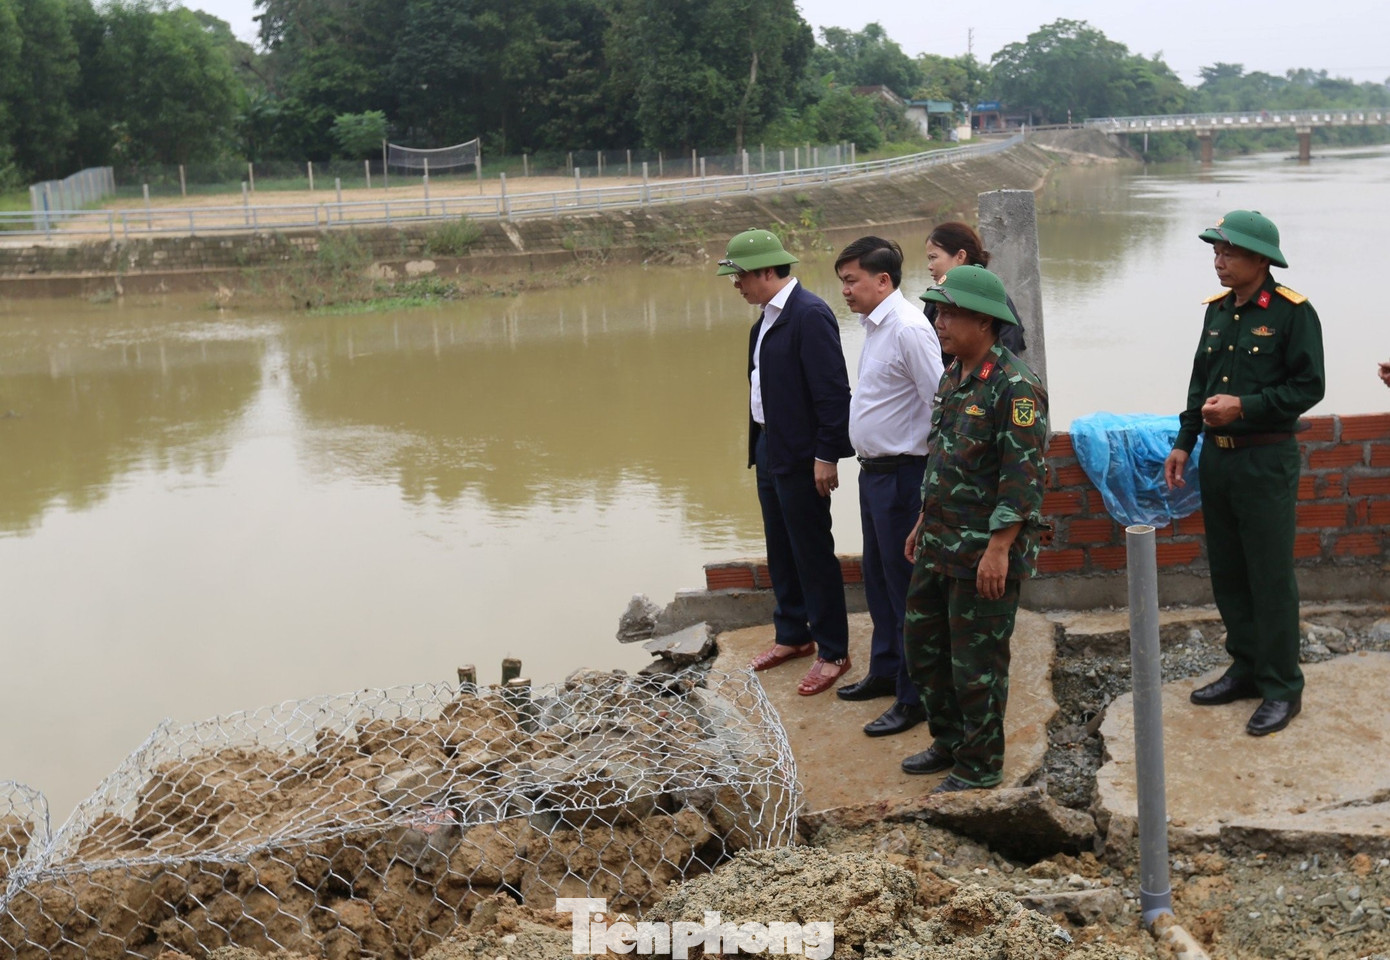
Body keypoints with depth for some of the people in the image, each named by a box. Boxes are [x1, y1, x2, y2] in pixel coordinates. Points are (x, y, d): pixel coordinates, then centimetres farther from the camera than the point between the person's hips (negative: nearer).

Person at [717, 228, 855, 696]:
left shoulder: (810, 315, -19)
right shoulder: (768, 316, 10)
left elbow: (833, 390, -21)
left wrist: (826, 456, -20)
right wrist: (759, 444, 12)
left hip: (801, 455, -9)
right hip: (769, 447, 9)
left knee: (813, 553, 1)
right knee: (780, 549, 18)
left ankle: (833, 652, 13)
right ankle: (792, 635, 34)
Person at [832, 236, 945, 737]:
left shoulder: (909, 329, -19)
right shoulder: (874, 327, 11)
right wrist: (869, 460, 15)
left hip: (901, 474, -10)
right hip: (873, 470, 10)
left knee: (906, 584, -1)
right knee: (878, 578, 21)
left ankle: (915, 697, 11)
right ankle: (886, 671, 37)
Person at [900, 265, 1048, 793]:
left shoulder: (1015, 386, -18)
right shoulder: (952, 377, 11)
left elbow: (1024, 477, -22)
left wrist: (998, 549, -24)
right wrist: (924, 522, 21)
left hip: (986, 552, -9)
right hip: (939, 546, 9)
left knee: (977, 662, 2)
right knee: (922, 645, 18)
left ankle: (980, 765, 18)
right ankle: (950, 742, 35)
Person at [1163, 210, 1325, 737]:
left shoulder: (1292, 313, -11)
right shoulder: (1217, 309, 9)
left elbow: (1309, 386, -13)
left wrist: (1243, 408, -19)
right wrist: (1184, 443, 12)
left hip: (1266, 461, -7)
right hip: (1216, 457, 7)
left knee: (1271, 578, -1)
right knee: (1227, 573, 14)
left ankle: (1282, 688, 9)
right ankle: (1246, 668, 28)